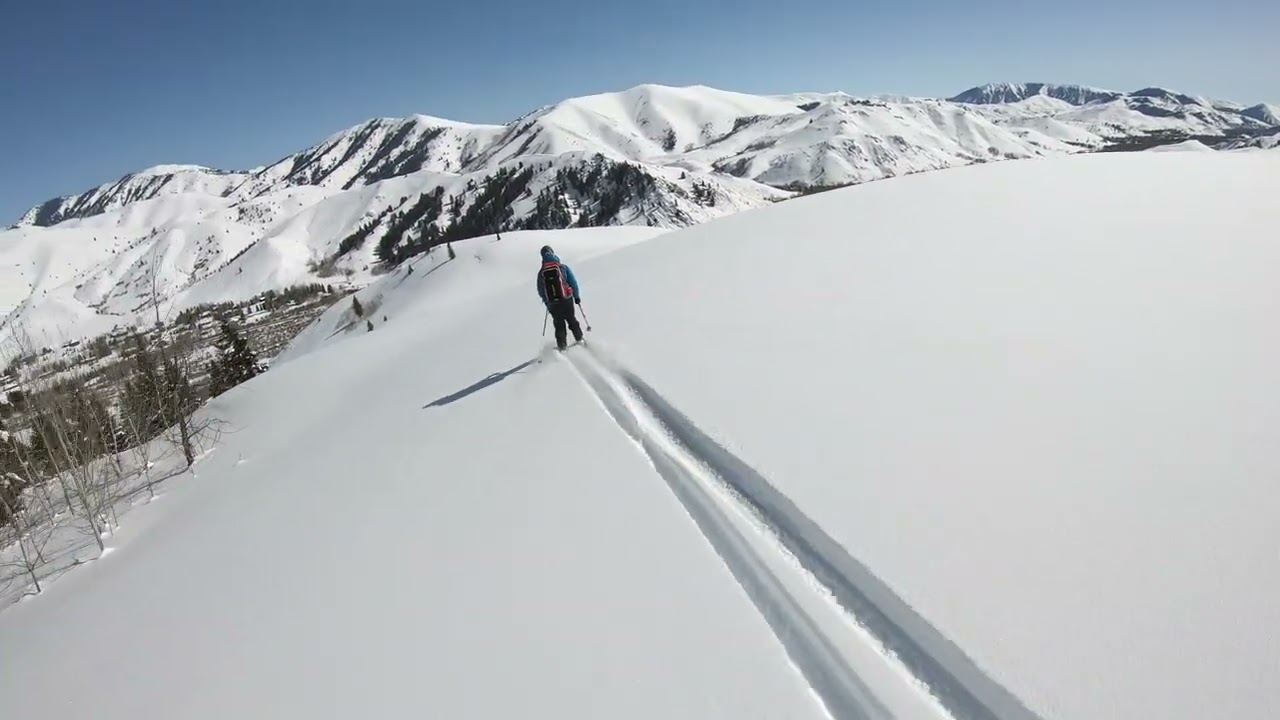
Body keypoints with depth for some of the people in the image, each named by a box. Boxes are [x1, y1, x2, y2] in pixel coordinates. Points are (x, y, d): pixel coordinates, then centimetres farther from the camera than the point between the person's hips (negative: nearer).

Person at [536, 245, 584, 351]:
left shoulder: (541, 272, -1)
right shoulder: (563, 267, -5)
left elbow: (540, 291, 6)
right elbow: (573, 282, -4)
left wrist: (547, 301, 22)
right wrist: (577, 296, 8)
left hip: (552, 304, 1)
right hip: (566, 300, -1)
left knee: (559, 323, 15)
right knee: (571, 319, 18)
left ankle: (562, 344, 13)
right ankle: (579, 338, 23)